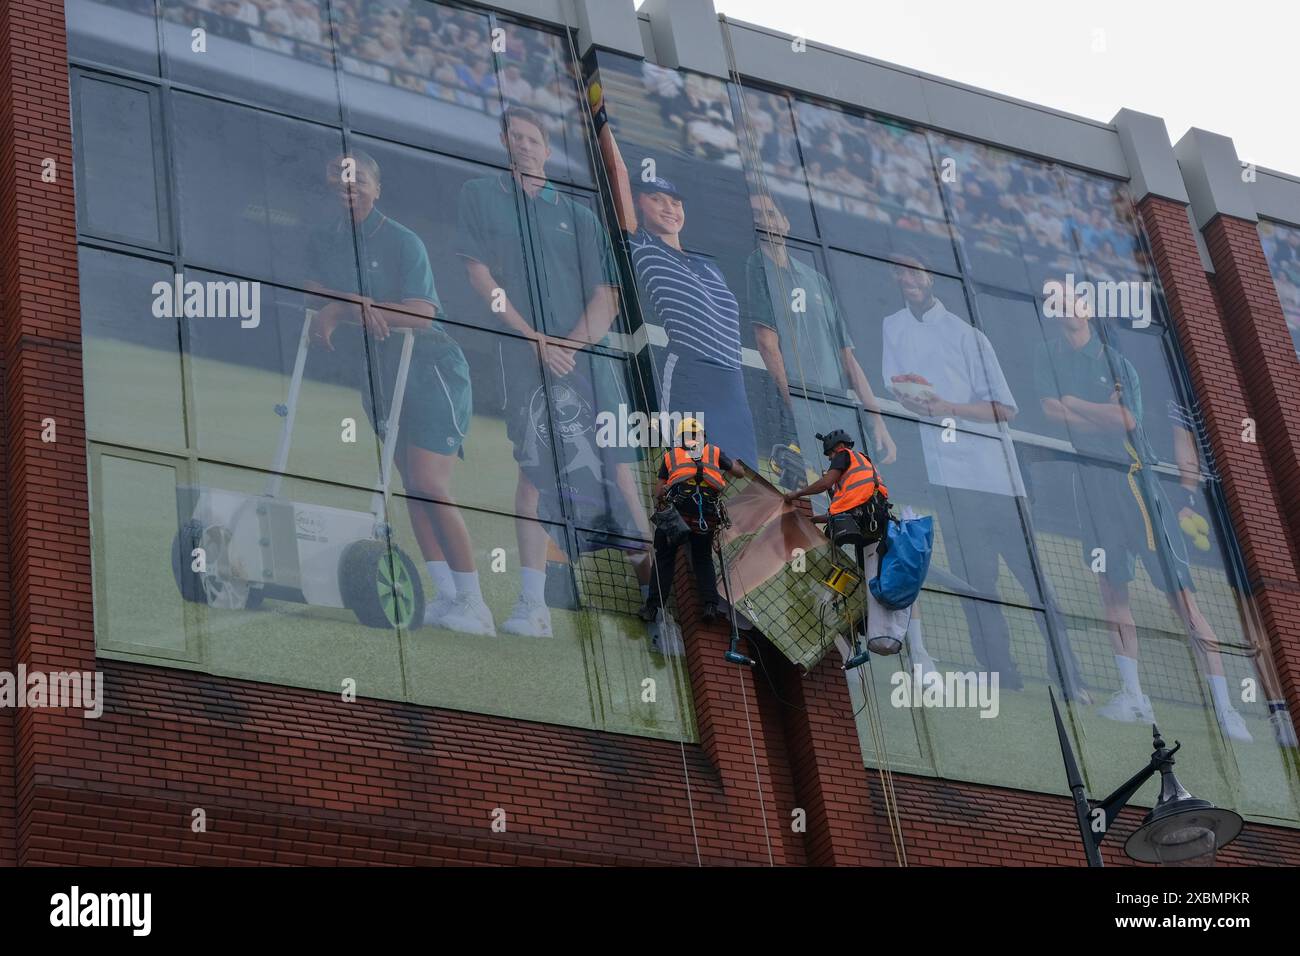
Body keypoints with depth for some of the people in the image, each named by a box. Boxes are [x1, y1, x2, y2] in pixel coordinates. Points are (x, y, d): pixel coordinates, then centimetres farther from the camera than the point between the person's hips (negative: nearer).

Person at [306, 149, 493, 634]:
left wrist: (343, 306, -26)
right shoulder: (324, 243, 7)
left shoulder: (402, 242, -12)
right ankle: (446, 595, 6)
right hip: (379, 373, 7)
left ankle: (474, 605, -11)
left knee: (429, 483, -14)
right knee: (411, 484, 3)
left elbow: (422, 314, -21)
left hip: (431, 370, -7)